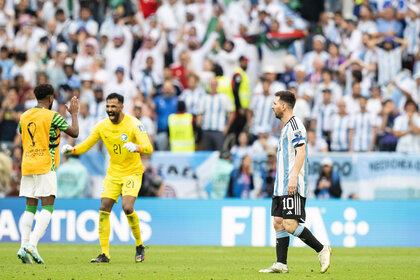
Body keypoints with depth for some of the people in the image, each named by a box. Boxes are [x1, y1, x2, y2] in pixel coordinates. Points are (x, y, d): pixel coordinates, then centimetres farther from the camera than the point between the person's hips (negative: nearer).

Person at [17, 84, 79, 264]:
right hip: (45, 166, -6)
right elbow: (74, 132, -1)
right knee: (47, 207, -6)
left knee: (30, 207, 8)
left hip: (27, 166, 6)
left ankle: (24, 246, -4)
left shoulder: (24, 117, 11)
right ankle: (32, 244, -20)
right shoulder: (52, 116, -6)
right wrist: (74, 114, 13)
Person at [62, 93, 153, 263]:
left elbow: (148, 148, -24)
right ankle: (105, 254, -1)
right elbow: (86, 145, 5)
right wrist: (72, 150, -16)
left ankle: (139, 246, 0)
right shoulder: (102, 126, -2)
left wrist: (137, 147, -47)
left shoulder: (133, 124, -16)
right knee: (104, 209, -7)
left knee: (127, 207, -22)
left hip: (132, 173, -5)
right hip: (113, 173, 5)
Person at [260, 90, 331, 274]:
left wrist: (293, 177, -27)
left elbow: (301, 152, -19)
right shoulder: (286, 127, 21)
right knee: (278, 223, 6)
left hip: (293, 186, -10)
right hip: (282, 186, 10)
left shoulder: (294, 124, -10)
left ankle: (322, 250, -5)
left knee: (290, 225, -15)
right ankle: (281, 264, 5)